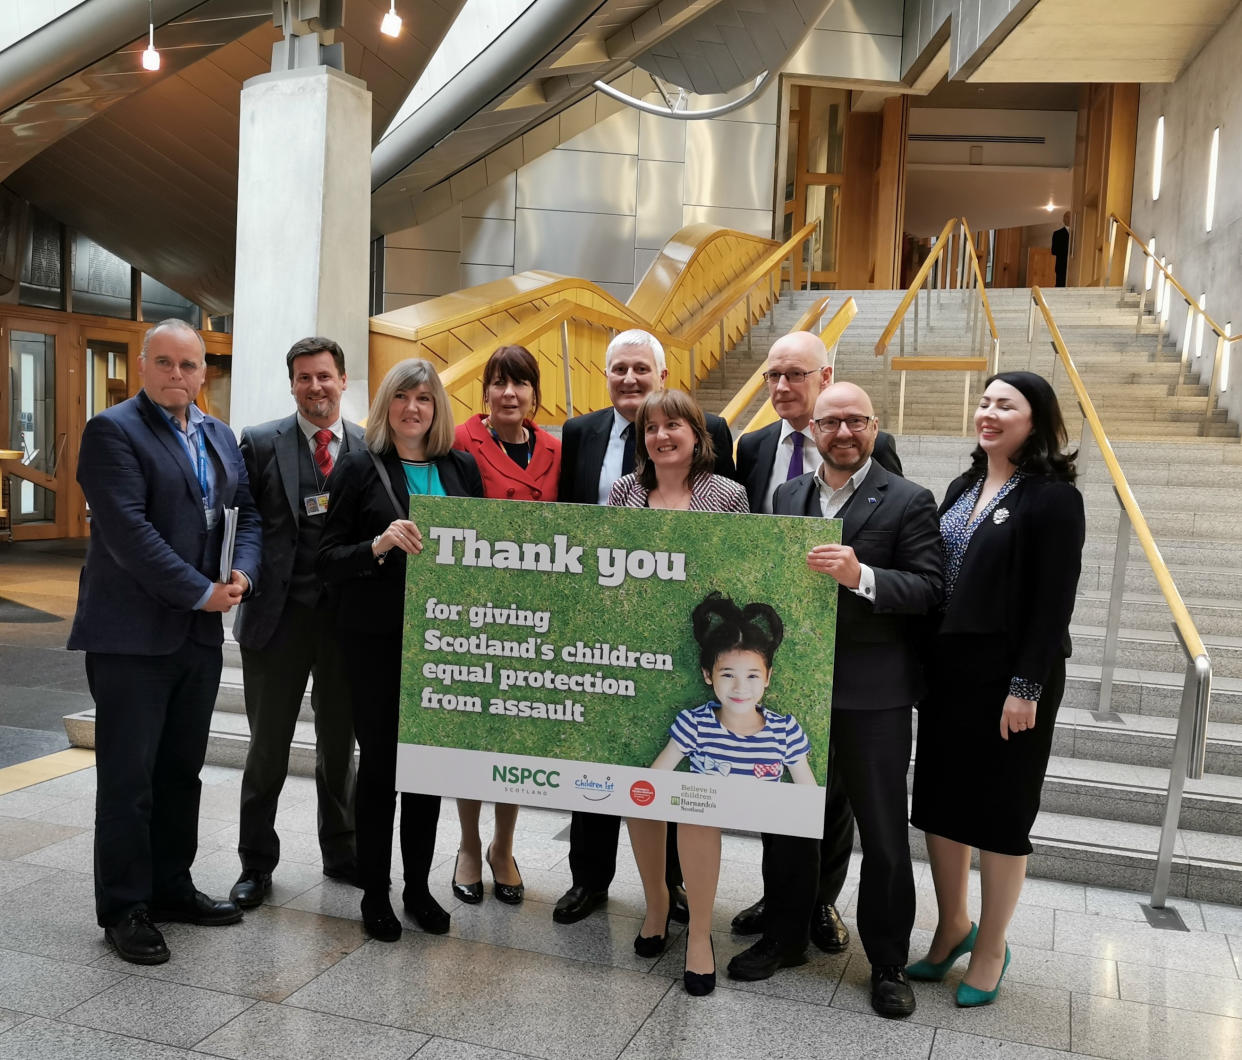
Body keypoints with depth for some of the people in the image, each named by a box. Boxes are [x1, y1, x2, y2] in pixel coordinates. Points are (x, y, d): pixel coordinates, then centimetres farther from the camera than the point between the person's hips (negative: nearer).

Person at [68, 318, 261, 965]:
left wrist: (242, 574, -7)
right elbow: (128, 531, -18)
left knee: (181, 771, 15)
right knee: (128, 778, 3)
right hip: (133, 636, -7)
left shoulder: (218, 436, 14)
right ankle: (123, 910, 16)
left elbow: (247, 511, 13)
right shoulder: (113, 430, -8)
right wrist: (201, 593, -17)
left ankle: (171, 889, 29)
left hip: (199, 635, 7)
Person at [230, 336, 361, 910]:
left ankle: (340, 851, 32)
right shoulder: (261, 443, 0)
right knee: (268, 746, 9)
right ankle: (256, 863, 25)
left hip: (347, 615, 2)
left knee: (340, 743, 15)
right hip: (278, 614, -1)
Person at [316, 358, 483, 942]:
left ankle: (418, 885, 25)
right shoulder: (359, 467, -2)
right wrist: (379, 545, -22)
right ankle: (374, 891, 20)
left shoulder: (462, 468, 8)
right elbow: (327, 559, -4)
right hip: (375, 637, -3)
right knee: (378, 760, 5)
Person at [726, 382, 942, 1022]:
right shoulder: (786, 496, 9)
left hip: (872, 693, -4)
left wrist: (861, 576, -27)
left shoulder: (907, 502, -5)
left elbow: (927, 588, -12)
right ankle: (784, 937, 35)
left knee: (884, 835, 7)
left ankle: (888, 962, 25)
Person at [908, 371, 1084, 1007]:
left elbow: (1055, 601, -14)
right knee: (938, 799, 13)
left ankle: (991, 949, 25)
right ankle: (953, 926, 33)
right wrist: (925, 664, 8)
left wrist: (1026, 687, -17)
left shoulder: (1053, 497, -11)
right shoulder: (962, 489, 10)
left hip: (1010, 678, -6)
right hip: (947, 669, 7)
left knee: (999, 811, 7)